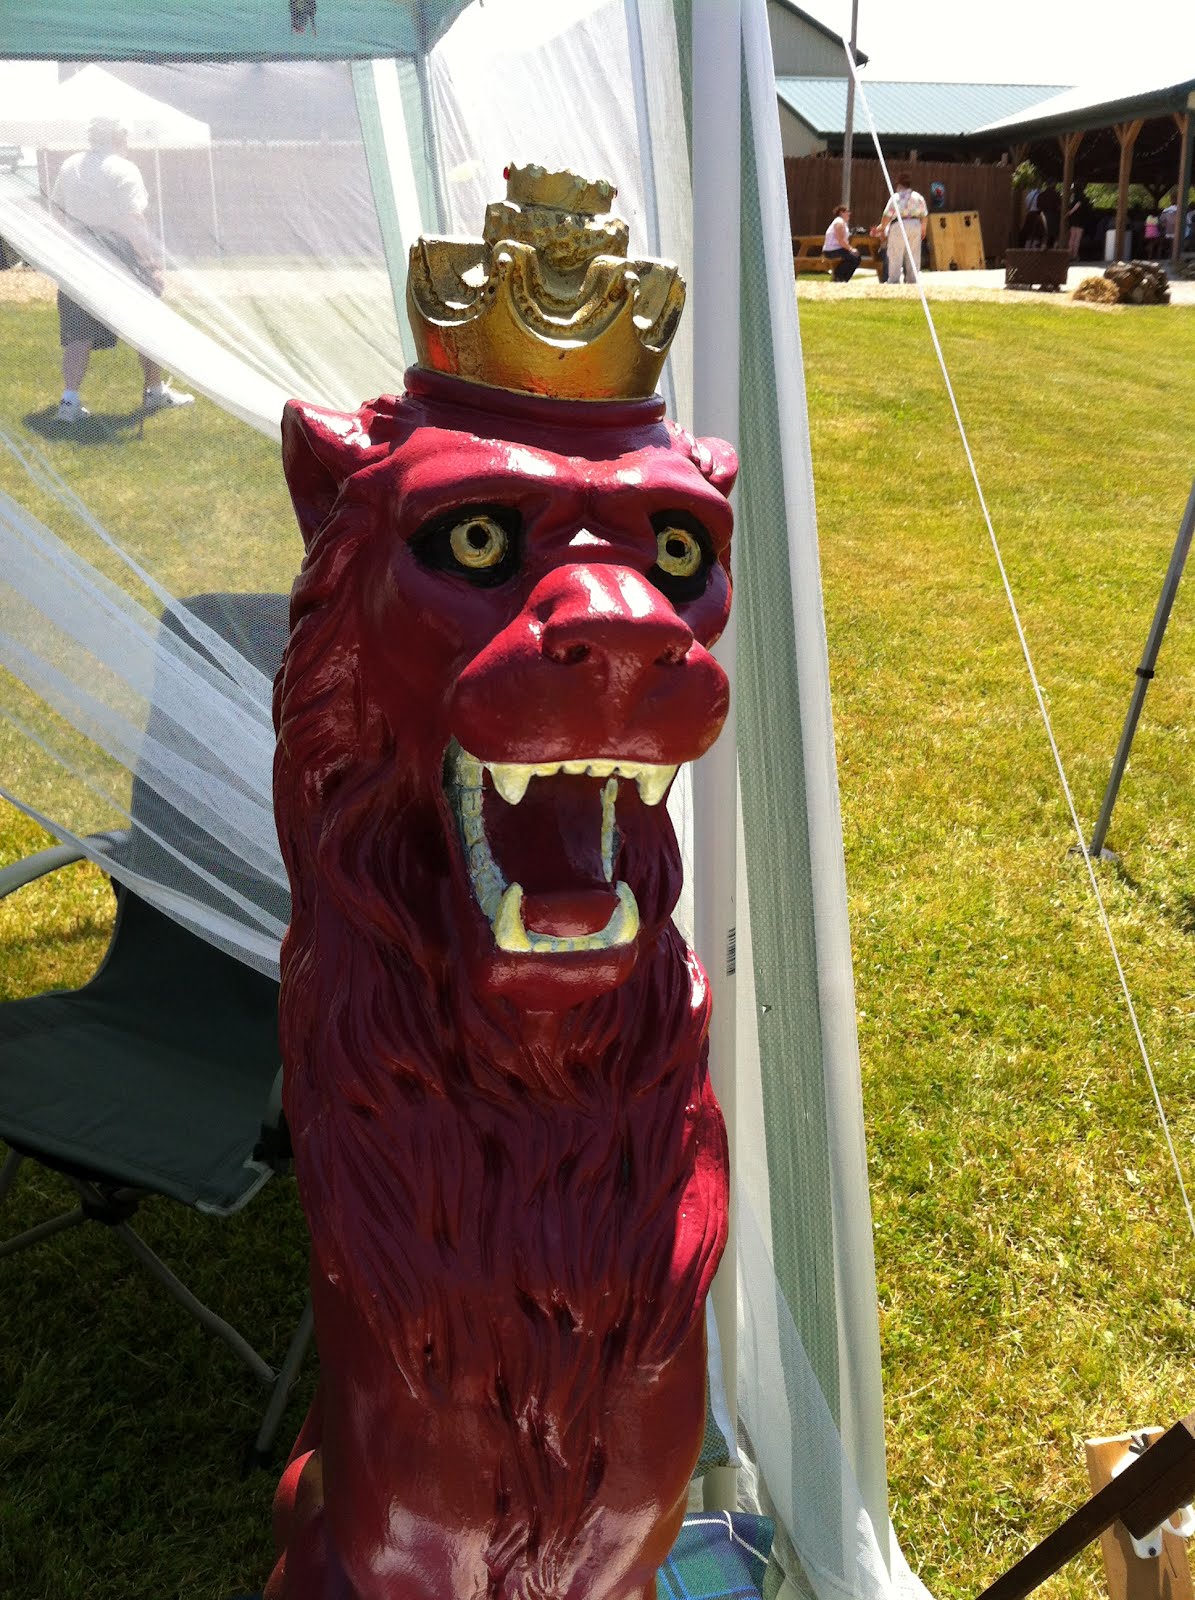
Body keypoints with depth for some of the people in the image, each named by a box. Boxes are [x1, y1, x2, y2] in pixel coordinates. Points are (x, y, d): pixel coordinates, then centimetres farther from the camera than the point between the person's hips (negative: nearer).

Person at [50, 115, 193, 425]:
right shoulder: (123, 170, -11)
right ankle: (155, 391, 24)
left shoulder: (69, 167, 7)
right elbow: (133, 222, -19)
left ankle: (70, 400, -5)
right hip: (120, 259, -5)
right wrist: (154, 265, -19)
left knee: (79, 332, 5)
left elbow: (57, 210, 15)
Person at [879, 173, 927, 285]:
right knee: (913, 256, 10)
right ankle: (912, 280, 11)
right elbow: (924, 216, 12)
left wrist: (882, 228, 9)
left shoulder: (896, 197, -4)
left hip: (899, 226, -5)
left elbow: (887, 216, -5)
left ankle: (893, 281, -5)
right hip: (916, 226, 5)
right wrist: (923, 230, 23)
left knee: (895, 256, -2)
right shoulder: (919, 197, 10)